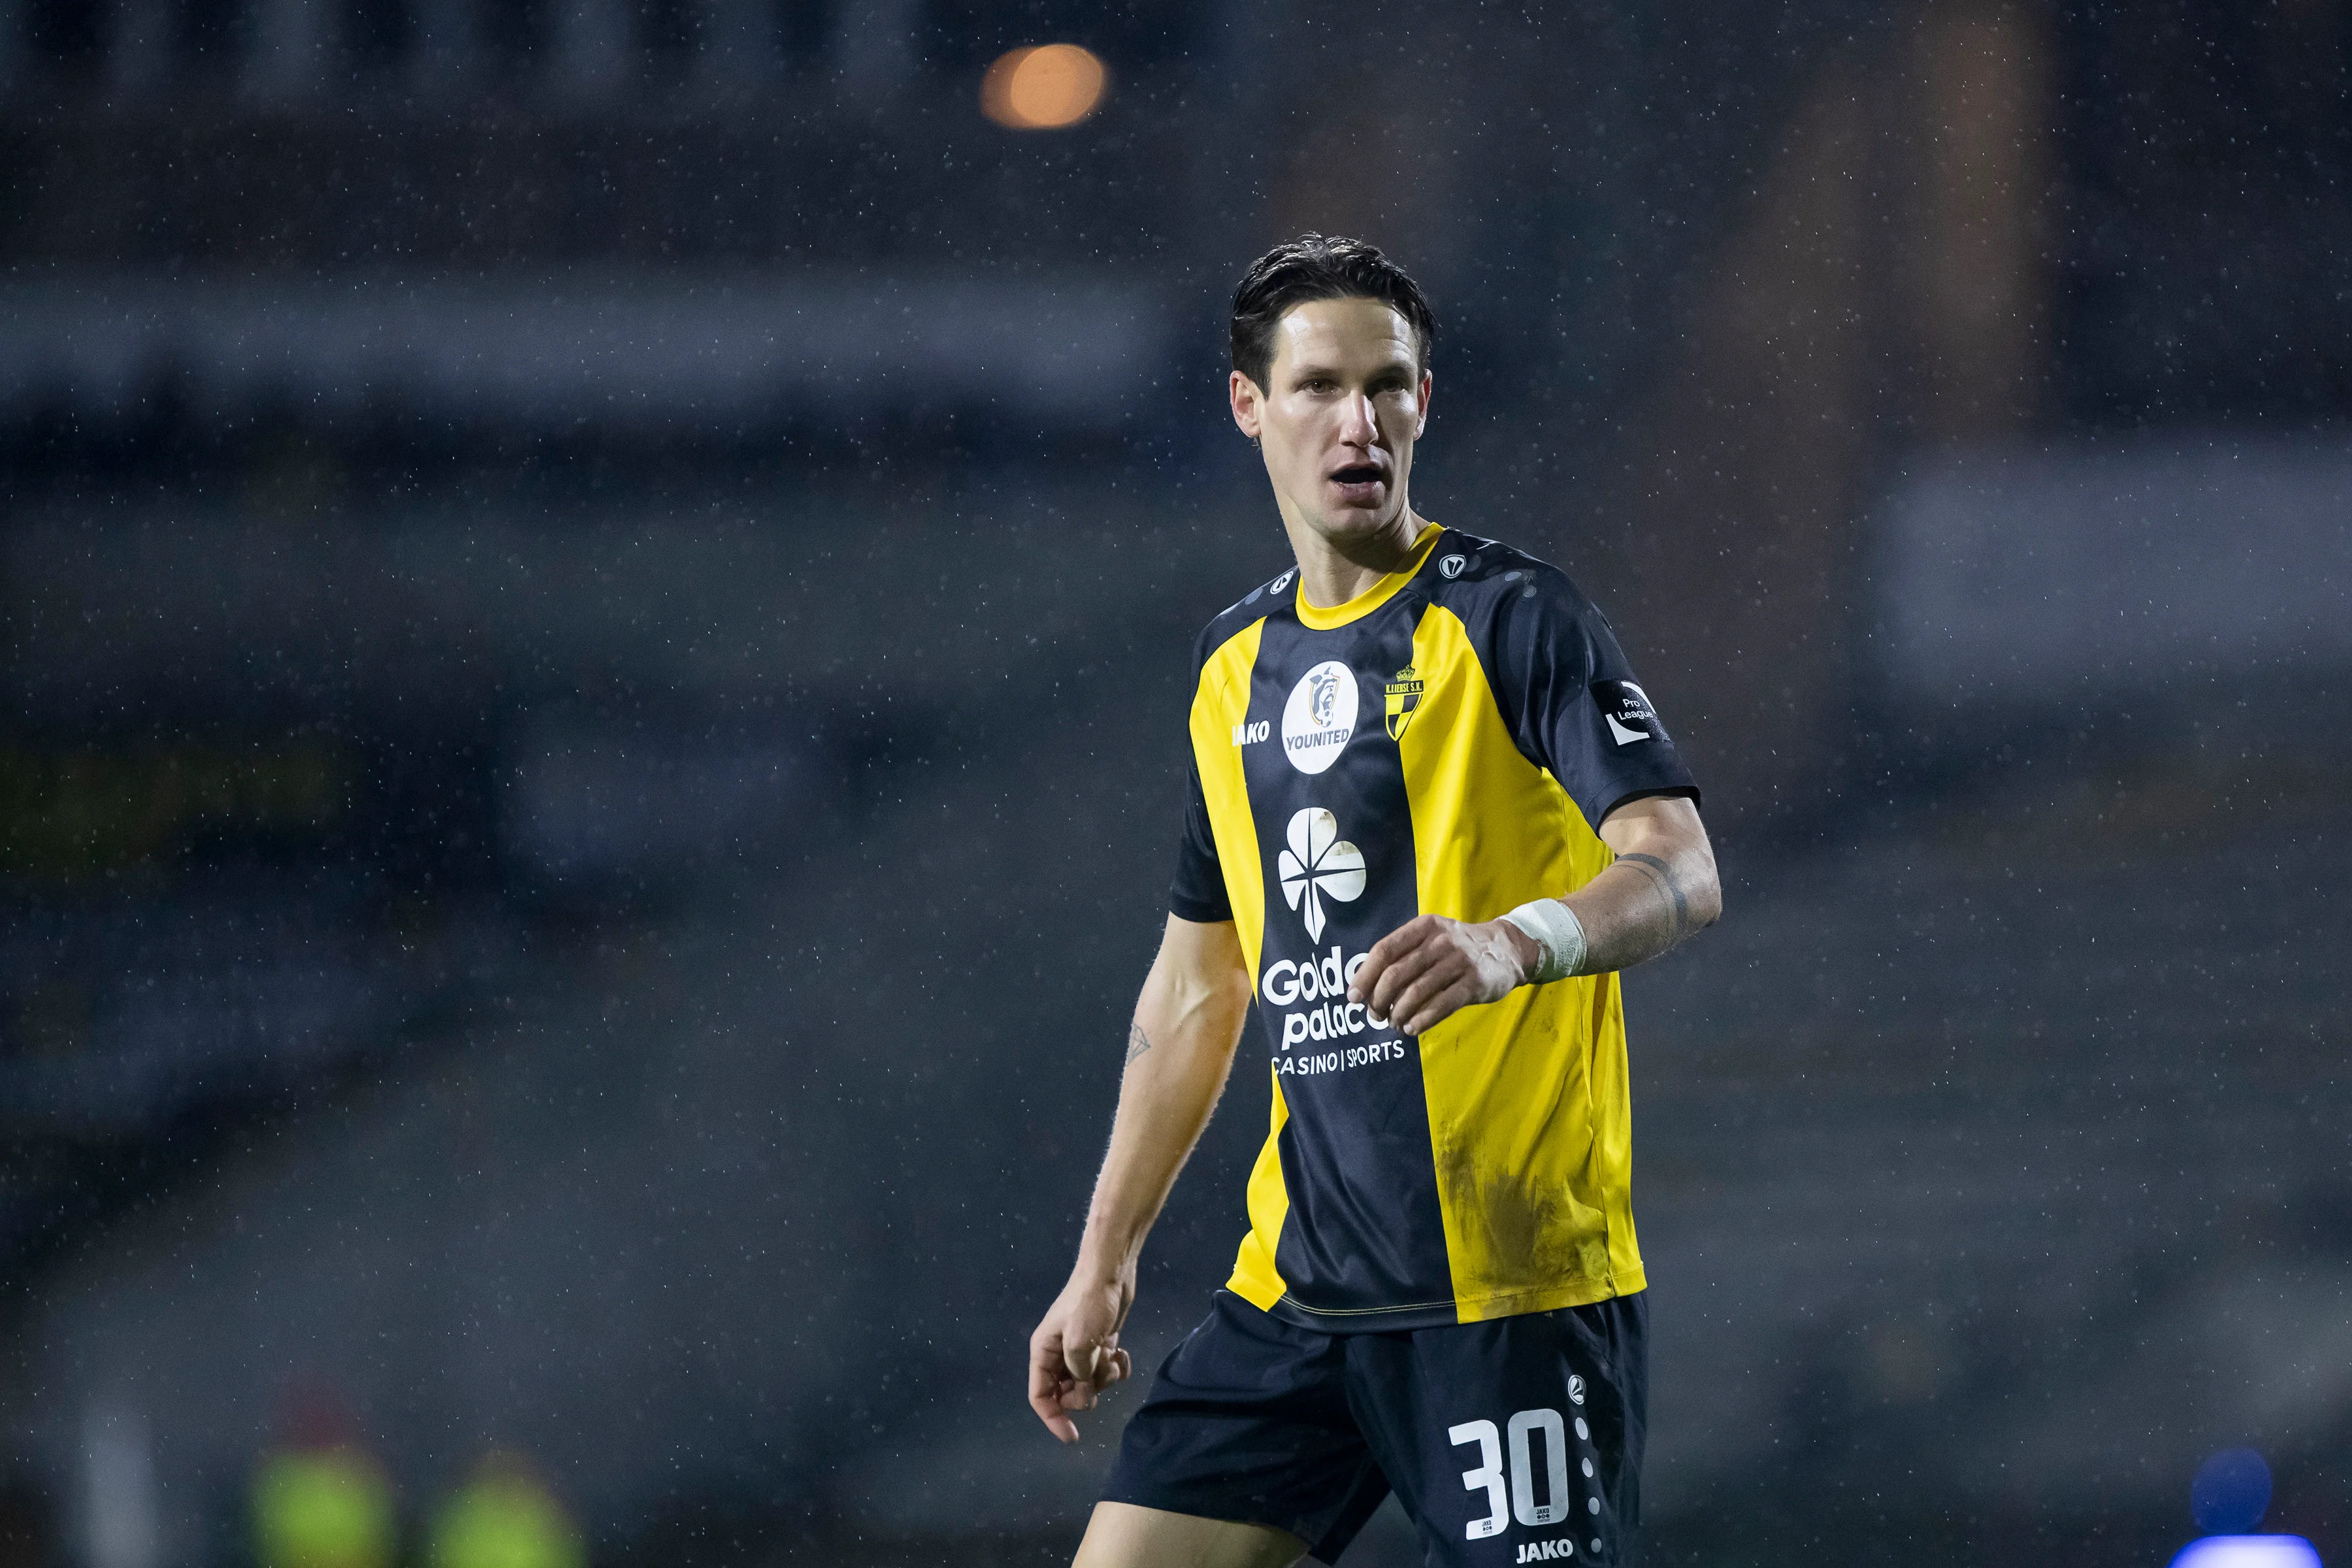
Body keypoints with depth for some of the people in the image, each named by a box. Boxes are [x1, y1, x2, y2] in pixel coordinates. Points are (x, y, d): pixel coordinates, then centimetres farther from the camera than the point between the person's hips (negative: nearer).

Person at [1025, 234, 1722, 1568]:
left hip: (1515, 1291, -6)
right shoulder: (1235, 669, 15)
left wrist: (1515, 941, -38)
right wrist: (1106, 1260, 22)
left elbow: (1680, 870, -18)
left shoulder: (1513, 618, -6)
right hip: (1297, 1290, 6)